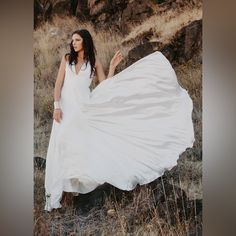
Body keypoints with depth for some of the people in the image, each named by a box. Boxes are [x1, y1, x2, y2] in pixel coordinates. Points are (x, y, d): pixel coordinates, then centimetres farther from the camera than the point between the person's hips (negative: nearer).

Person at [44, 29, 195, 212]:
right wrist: (56, 106, -9)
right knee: (62, 146, -1)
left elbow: (105, 85, 1)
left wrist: (112, 66, -5)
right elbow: (59, 83, 0)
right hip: (66, 106, 1)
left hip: (83, 107, 0)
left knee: (81, 144, -5)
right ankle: (55, 192, 5)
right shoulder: (67, 59, 6)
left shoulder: (94, 61, 6)